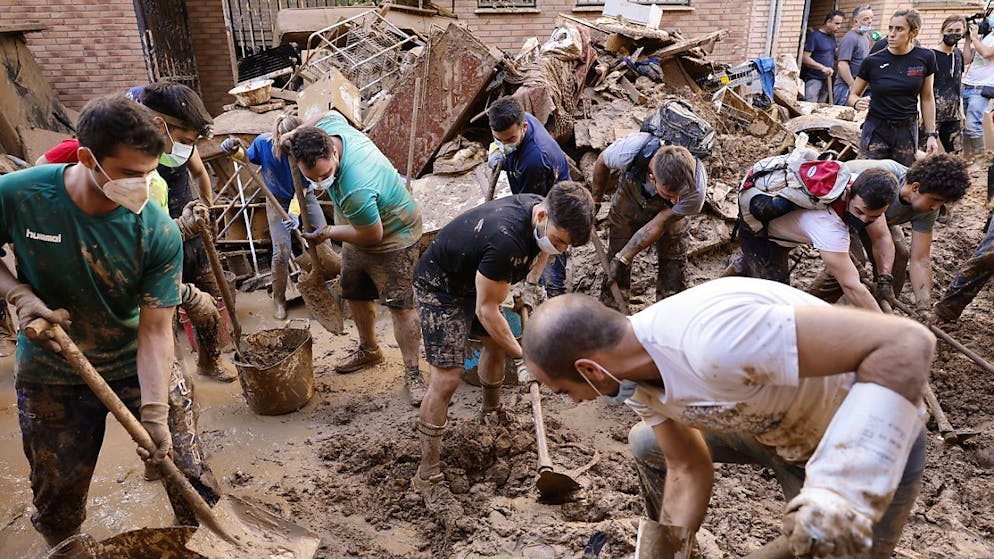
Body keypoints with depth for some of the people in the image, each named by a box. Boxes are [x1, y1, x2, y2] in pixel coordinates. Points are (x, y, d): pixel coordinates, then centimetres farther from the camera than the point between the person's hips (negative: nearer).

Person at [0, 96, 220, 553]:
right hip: (50, 375, 1)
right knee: (57, 500, 17)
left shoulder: (159, 232, -22)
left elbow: (155, 330, -21)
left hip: (137, 365, -1)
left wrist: (155, 412, -28)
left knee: (194, 486, 0)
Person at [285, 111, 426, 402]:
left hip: (392, 236, -9)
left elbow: (373, 235, -28)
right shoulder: (329, 127, -22)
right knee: (355, 295, 20)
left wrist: (327, 232, -15)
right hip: (359, 230, 9)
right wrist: (294, 133, -3)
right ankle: (369, 350, 41)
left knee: (400, 306, -6)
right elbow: (331, 114, 5)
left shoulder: (355, 191, -44)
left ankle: (412, 373, 6)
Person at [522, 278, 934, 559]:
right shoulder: (638, 382, -12)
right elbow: (689, 469, 1)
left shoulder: (713, 338, -41)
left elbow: (907, 344, -40)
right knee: (646, 445, 16)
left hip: (870, 448, -7)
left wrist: (839, 496, -44)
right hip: (771, 423, 7)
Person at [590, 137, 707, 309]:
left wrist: (623, 258, -20)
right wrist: (595, 200, 1)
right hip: (629, 200, 0)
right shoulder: (629, 150, -41)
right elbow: (601, 163, -15)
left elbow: (658, 224, -24)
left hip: (667, 213, 0)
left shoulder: (696, 190, -39)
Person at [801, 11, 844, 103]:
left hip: (827, 79, 7)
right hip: (813, 79, -7)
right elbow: (805, 58, -15)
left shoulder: (832, 37, 15)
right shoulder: (814, 36, -8)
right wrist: (822, 67, -25)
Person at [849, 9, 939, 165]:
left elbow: (927, 98, 6)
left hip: (907, 132, 1)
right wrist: (858, 103, -19)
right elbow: (853, 95, 5)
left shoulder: (925, 58, -1)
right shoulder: (872, 61, -5)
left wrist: (931, 134, 3)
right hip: (876, 130, -1)